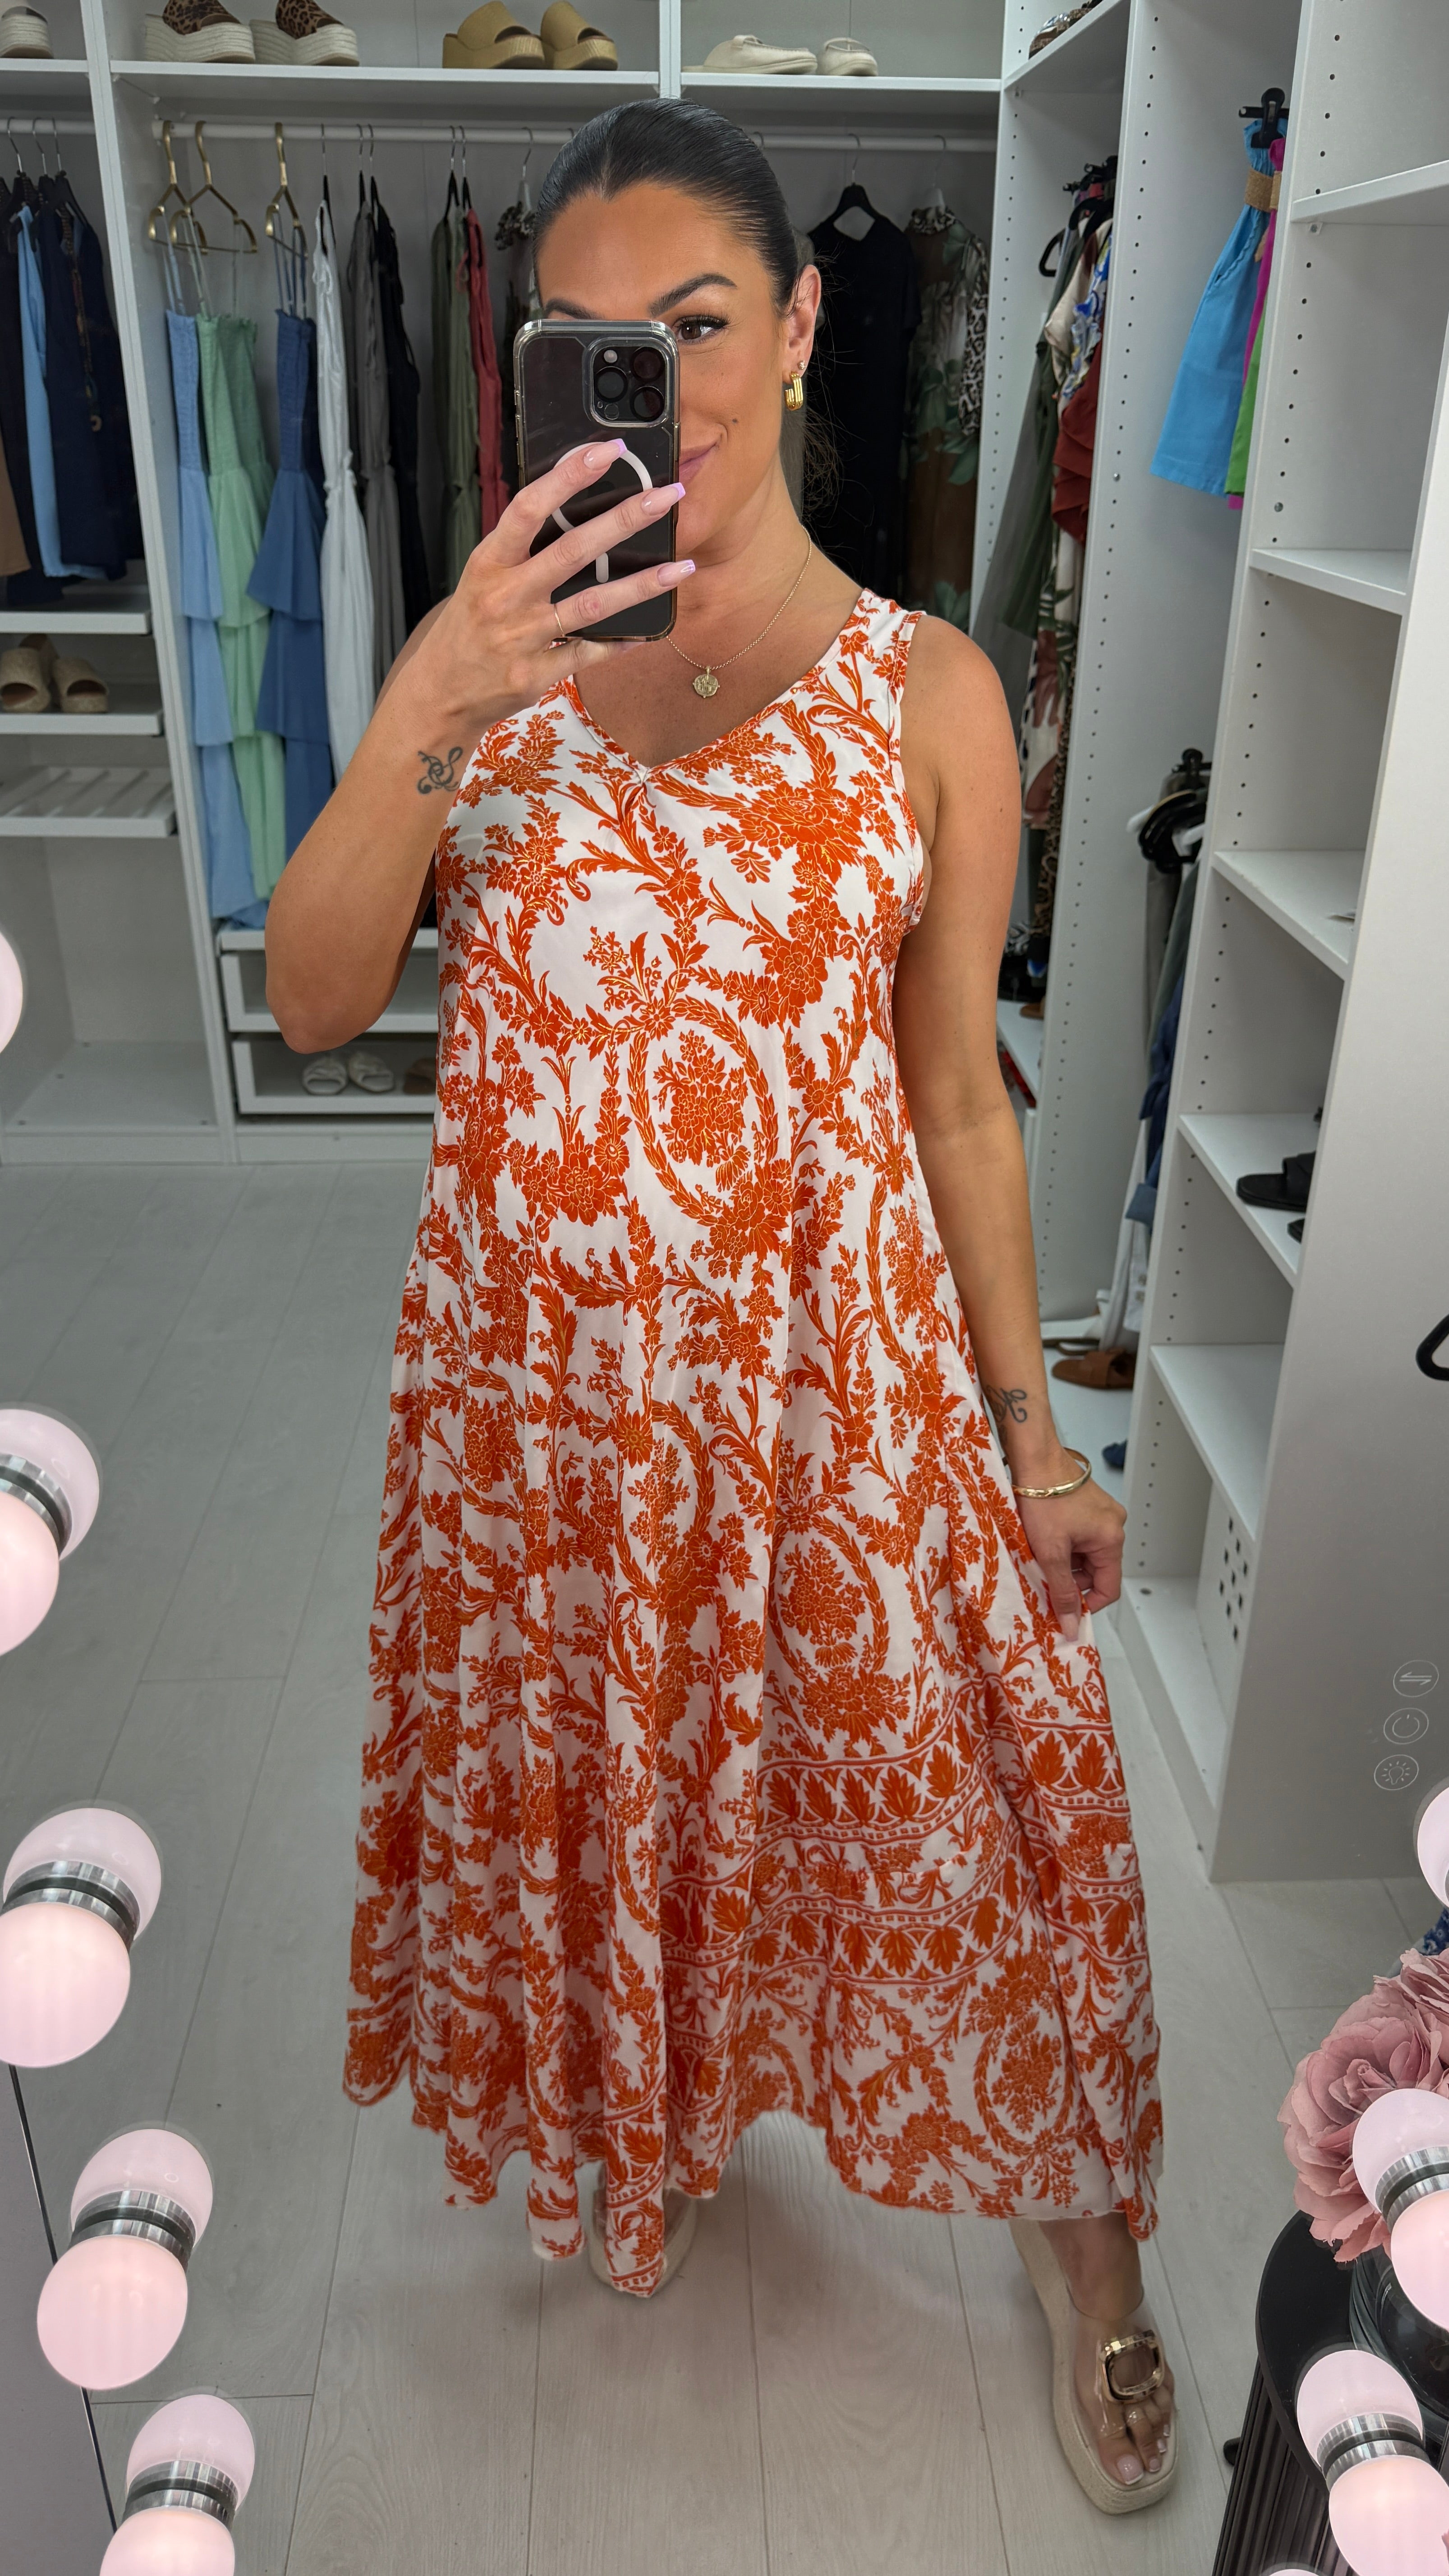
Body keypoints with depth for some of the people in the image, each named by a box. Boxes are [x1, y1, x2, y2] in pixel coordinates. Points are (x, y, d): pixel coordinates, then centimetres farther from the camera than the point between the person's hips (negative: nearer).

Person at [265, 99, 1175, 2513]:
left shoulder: (926, 691, -5)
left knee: (921, 1782, 10)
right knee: (573, 1772, 19)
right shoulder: (500, 647, 2)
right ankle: (624, 2095, 52)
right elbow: (311, 1001, -7)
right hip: (537, 1358, 3)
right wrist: (416, 721, -24)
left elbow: (957, 1089, -1)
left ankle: (1084, 2252, 38)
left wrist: (1029, 1422, 1)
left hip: (825, 1362, -2)